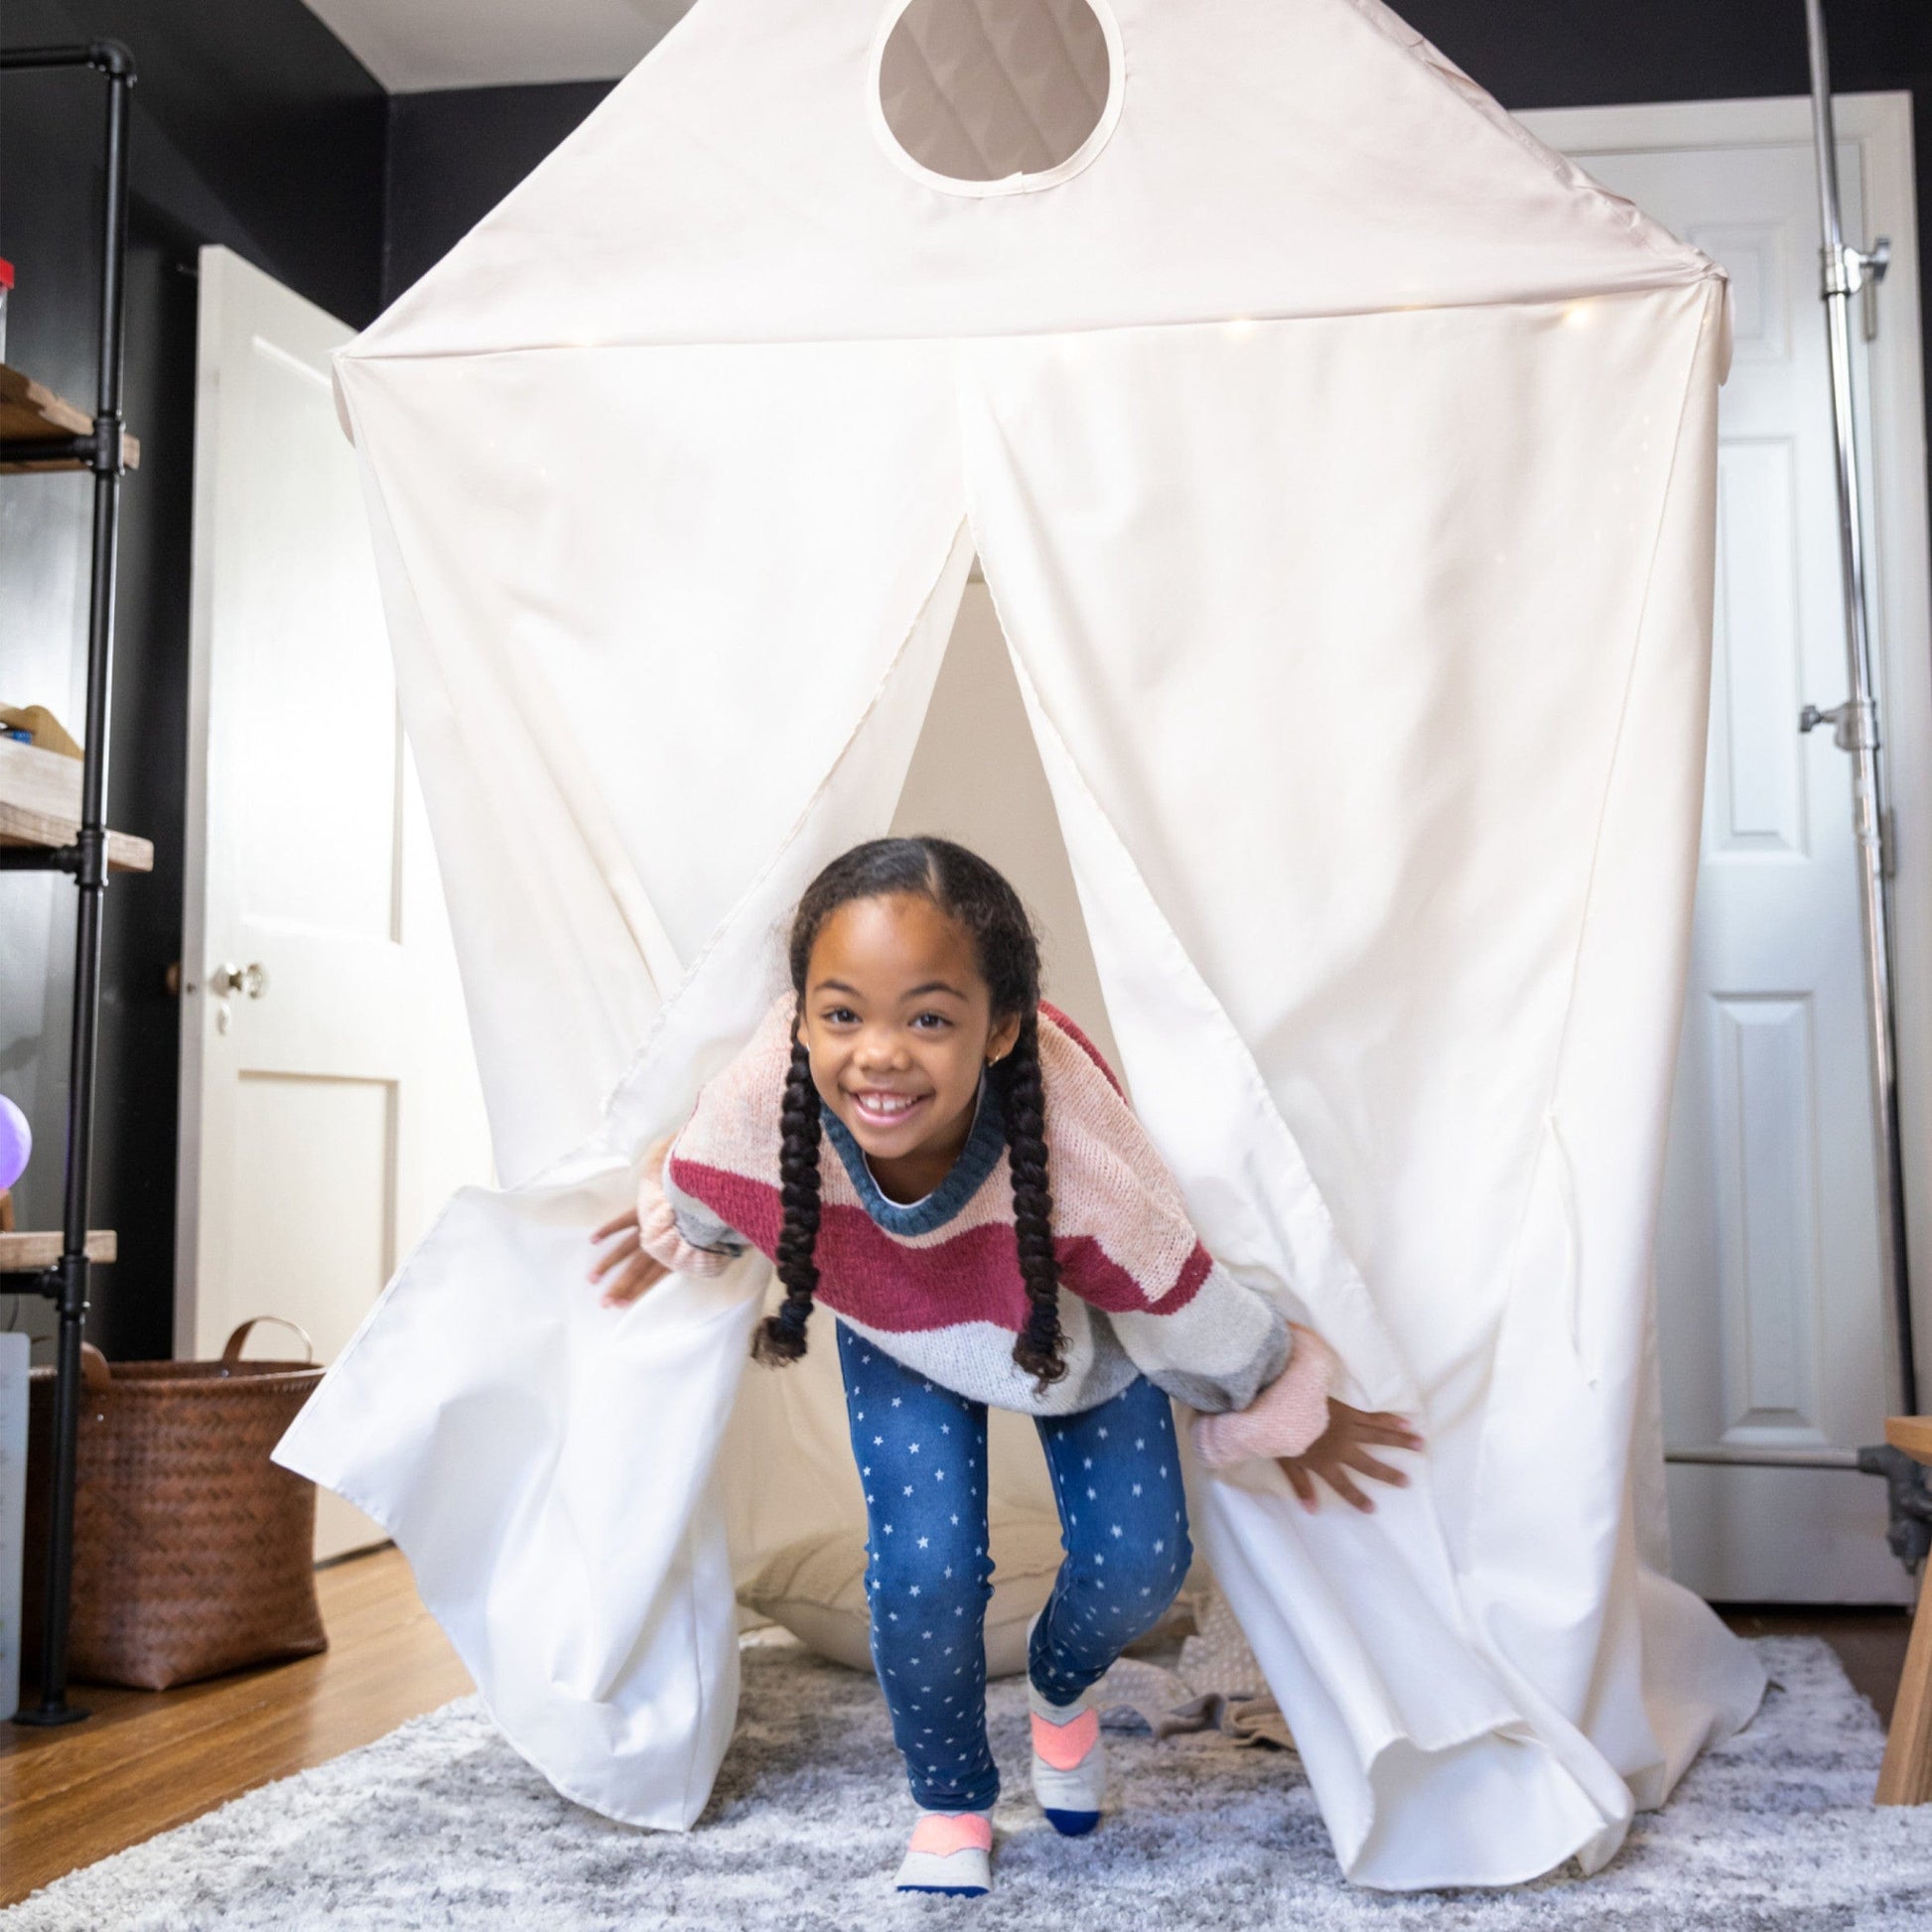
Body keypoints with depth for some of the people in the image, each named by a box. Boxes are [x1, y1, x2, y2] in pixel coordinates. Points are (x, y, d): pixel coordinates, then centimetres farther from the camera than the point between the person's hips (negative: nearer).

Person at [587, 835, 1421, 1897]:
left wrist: (1283, 1415, -8)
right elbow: (701, 1198, -12)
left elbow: (1193, 1316, -25)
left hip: (1073, 1322, 0)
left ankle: (1060, 1681, 33)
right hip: (899, 1330, 1)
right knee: (925, 1571, -14)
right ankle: (951, 1806, 19)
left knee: (1138, 1561, -8)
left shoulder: (1078, 1146, -45)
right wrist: (675, 1231, 9)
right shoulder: (759, 1101, -40)